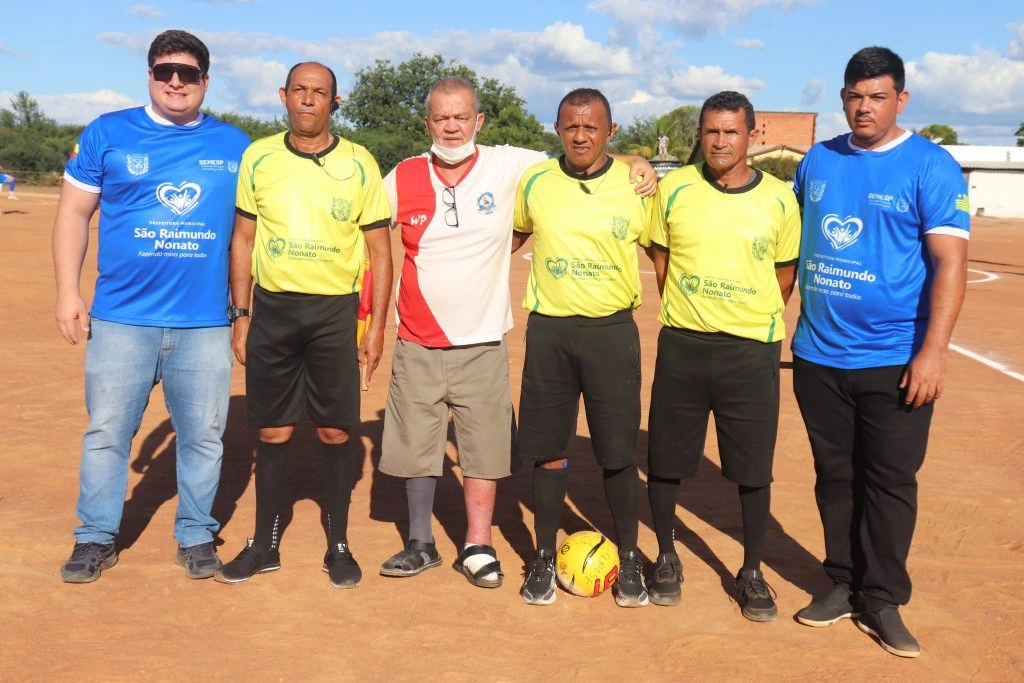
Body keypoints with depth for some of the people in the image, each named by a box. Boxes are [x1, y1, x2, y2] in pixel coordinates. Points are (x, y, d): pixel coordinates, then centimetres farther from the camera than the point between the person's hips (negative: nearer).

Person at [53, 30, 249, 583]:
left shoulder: (234, 145, 9)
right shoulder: (108, 133, 5)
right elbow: (73, 213, 7)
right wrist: (68, 293, -1)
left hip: (205, 322, 1)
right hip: (121, 318, 0)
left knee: (204, 435, 7)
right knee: (107, 431, 6)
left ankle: (195, 536, 23)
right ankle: (96, 538, 22)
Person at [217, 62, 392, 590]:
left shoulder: (359, 165, 0)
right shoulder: (258, 158, 5)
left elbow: (379, 250, 2)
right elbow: (243, 239, 10)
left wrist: (377, 325, -3)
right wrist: (240, 314, 4)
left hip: (335, 312, -1)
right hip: (272, 308, 2)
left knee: (336, 432, 3)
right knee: (273, 432, 8)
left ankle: (338, 546, 18)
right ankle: (264, 545, 22)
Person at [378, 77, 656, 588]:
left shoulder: (509, 166, -5)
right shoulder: (402, 179, -1)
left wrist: (634, 163, -13)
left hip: (483, 343, -1)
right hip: (418, 345, 1)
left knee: (484, 448, 6)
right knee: (415, 446, 10)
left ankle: (477, 546, 22)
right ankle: (421, 545, 28)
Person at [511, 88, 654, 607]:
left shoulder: (636, 187, -3)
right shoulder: (535, 184, 2)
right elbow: (514, 236, 20)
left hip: (612, 330, -1)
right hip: (548, 330, 2)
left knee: (618, 452, 3)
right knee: (549, 449, 8)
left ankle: (628, 560, 21)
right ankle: (544, 558, 23)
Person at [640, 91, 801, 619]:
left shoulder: (779, 199, -1)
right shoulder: (674, 188, 0)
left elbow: (786, 274, 9)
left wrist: (753, 321, 7)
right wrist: (687, 314, 9)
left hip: (752, 351, -1)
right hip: (682, 345, 1)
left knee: (754, 470, 6)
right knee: (664, 460, 8)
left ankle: (751, 572, 25)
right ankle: (667, 559, 29)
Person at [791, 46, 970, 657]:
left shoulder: (932, 167, -6)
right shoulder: (818, 161, 8)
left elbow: (950, 262, -12)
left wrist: (933, 351, -19)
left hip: (895, 361, -4)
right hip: (817, 356, 4)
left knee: (890, 482, 5)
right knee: (835, 476, 13)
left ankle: (882, 600, 19)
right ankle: (843, 584, 28)